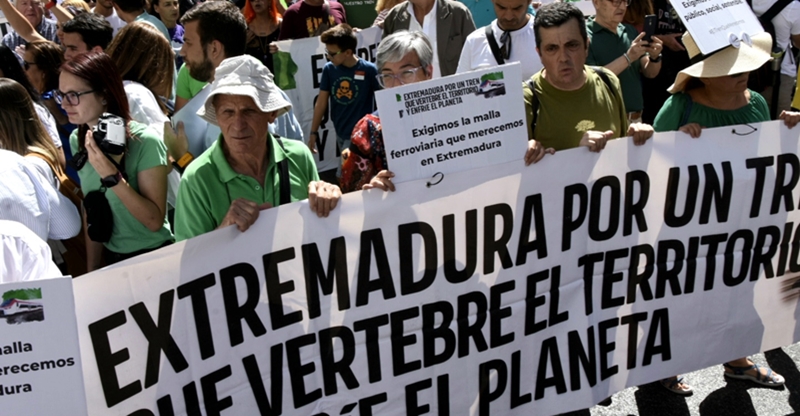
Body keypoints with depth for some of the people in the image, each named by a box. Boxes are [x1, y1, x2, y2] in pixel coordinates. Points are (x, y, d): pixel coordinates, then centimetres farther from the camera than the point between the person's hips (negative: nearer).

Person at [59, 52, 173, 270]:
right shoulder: (77, 140, -2)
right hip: (111, 258, 6)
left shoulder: (145, 142, -22)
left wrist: (112, 177, -32)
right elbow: (90, 211, 6)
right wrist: (92, 269, 8)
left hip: (153, 258, -6)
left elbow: (155, 220, -22)